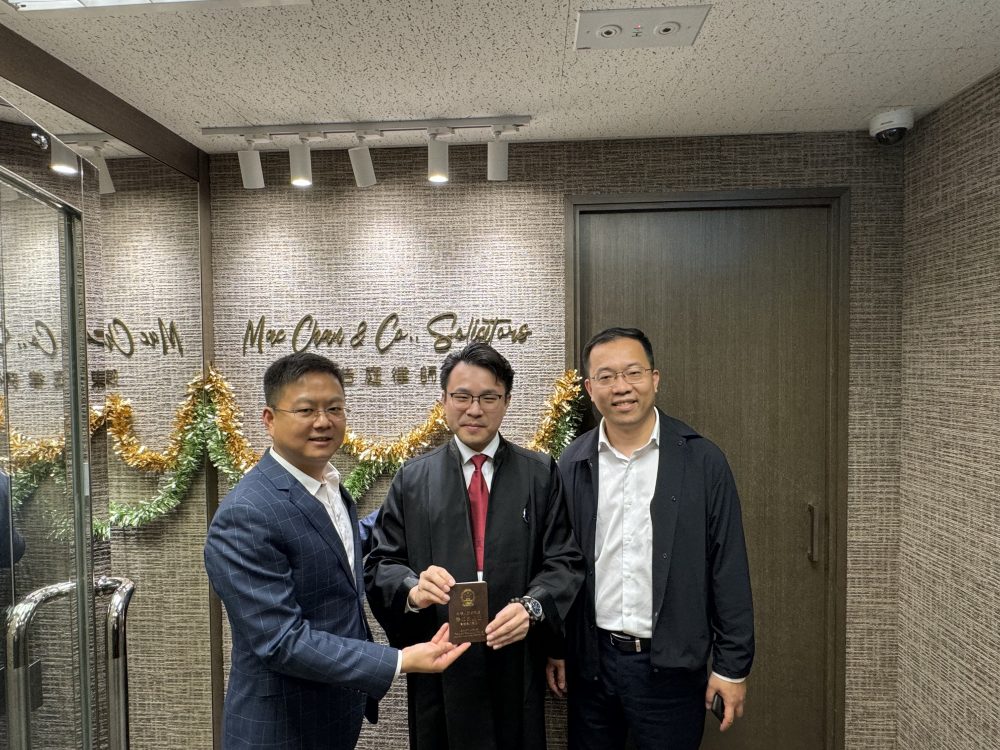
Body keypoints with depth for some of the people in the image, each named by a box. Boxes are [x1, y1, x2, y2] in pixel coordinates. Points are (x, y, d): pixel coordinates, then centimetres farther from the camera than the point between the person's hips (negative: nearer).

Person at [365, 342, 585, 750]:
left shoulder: (541, 473, 0)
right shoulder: (412, 478, 2)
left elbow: (565, 560, -4)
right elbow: (381, 563, 0)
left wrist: (531, 606, -22)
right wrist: (413, 588, -21)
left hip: (517, 665, 0)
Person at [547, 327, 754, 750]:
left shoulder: (702, 461, -8)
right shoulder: (573, 464, -2)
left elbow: (728, 569, -5)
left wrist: (732, 665, -4)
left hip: (670, 665, -2)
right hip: (589, 662, 2)